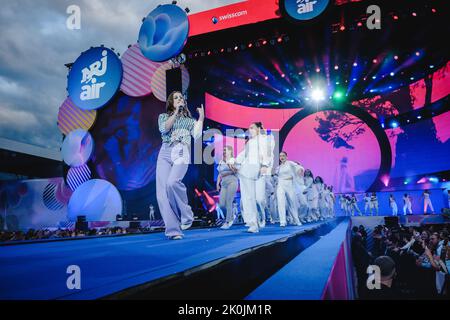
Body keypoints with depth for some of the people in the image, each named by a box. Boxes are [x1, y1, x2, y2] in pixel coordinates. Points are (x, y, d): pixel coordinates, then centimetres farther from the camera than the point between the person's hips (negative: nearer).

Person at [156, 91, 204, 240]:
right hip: (165, 153, 2)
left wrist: (201, 117, 2)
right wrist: (176, 112, -3)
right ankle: (173, 229, -9)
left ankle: (186, 214, -11)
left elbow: (197, 136, 2)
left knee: (172, 182, -31)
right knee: (162, 192, -11)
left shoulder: (190, 120, 19)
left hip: (181, 153, -2)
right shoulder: (163, 116, 20)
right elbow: (164, 129, -2)